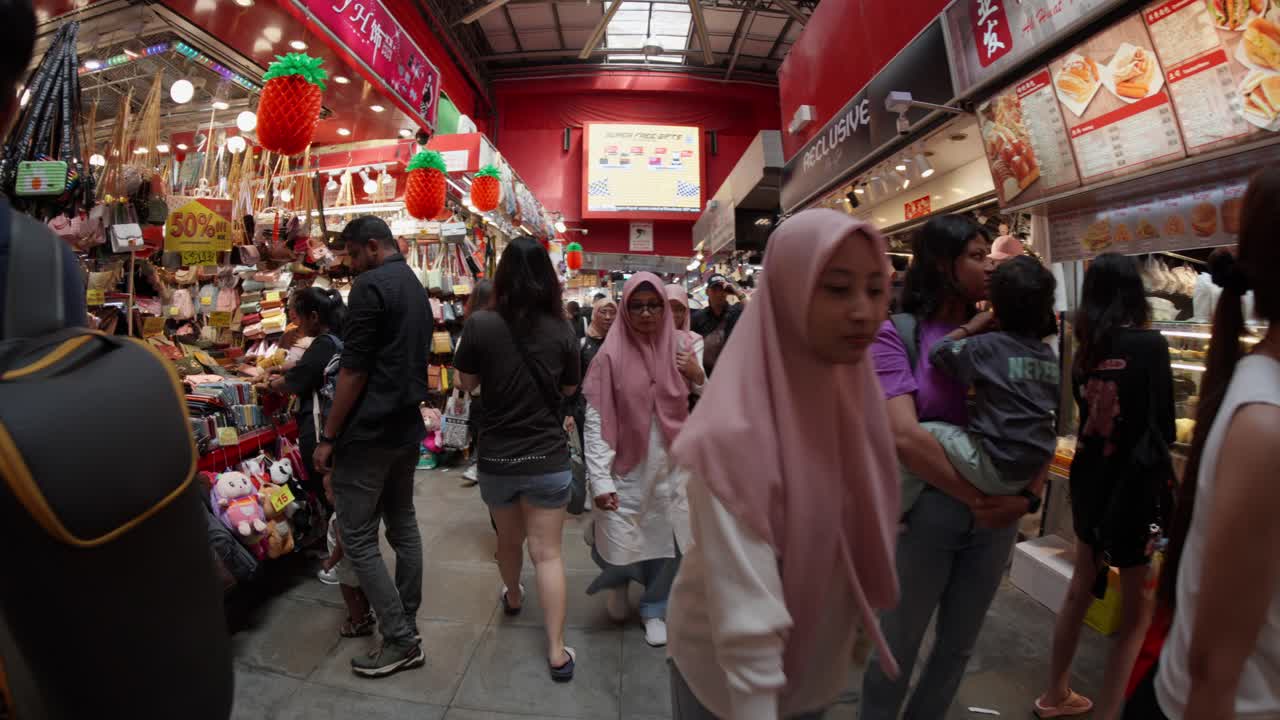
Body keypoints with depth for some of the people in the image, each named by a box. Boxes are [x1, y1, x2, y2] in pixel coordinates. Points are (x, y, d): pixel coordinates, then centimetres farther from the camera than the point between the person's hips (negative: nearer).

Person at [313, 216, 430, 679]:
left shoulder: (370, 286, -14)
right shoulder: (416, 288, 14)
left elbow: (354, 370, -18)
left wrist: (328, 437, -11)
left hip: (369, 431, -9)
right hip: (408, 427, 9)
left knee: (357, 539, 0)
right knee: (403, 525, 15)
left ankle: (400, 642, 5)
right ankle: (405, 624, 25)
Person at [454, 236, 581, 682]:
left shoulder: (480, 324, -14)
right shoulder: (562, 331, -11)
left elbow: (466, 385, 0)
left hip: (497, 457, 1)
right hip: (548, 458, -1)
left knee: (508, 539, 24)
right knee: (547, 552, 7)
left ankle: (512, 598, 51)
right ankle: (557, 650, 10)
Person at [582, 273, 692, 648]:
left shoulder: (678, 349, 1)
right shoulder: (611, 355, -10)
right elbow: (595, 421, -11)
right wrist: (599, 479, -15)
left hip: (670, 470, 3)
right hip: (626, 471, -3)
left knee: (667, 546, 10)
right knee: (617, 551, -2)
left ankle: (654, 609, 37)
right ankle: (617, 580, 36)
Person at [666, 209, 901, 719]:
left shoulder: (857, 397, -8)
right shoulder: (736, 432, -30)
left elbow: (866, 539, 6)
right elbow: (747, 623, -31)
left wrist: (856, 625, 13)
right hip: (727, 672, -5)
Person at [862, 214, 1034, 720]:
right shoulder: (898, 333, -12)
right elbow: (904, 436, -23)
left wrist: (1026, 496, -12)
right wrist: (976, 499, -18)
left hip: (997, 514, 5)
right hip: (925, 510, -5)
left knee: (959, 644, 22)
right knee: (899, 644, 14)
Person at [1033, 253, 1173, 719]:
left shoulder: (1086, 347, 0)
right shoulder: (1149, 343, -14)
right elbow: (1163, 421, -10)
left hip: (1090, 477, 6)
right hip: (1135, 483, -6)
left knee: (1081, 587, 21)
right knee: (1138, 609, 9)